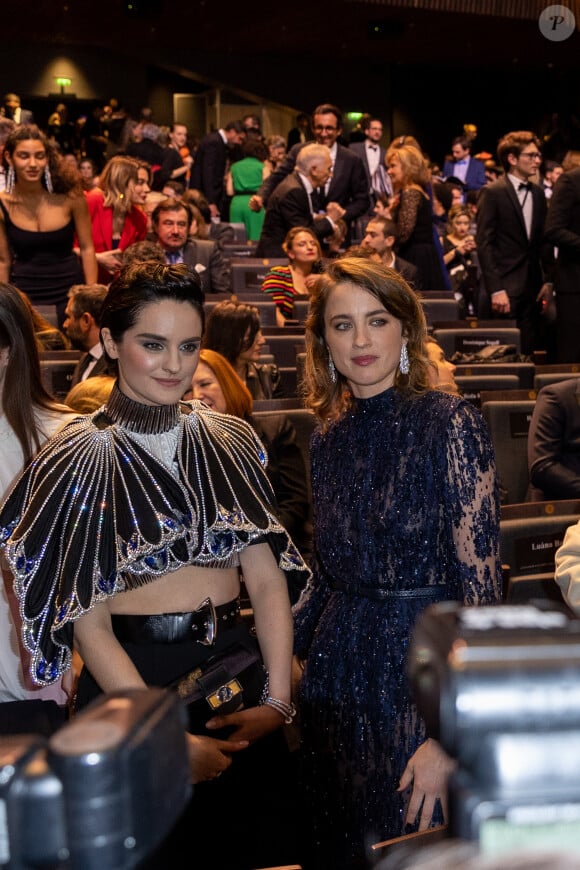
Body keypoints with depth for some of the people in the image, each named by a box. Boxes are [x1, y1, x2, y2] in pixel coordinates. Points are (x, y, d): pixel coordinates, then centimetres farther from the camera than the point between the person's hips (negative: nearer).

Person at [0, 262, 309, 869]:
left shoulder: (230, 441, 3)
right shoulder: (77, 460, -10)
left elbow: (266, 579, -1)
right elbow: (88, 625, -12)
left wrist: (276, 699, -12)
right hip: (131, 681, -4)